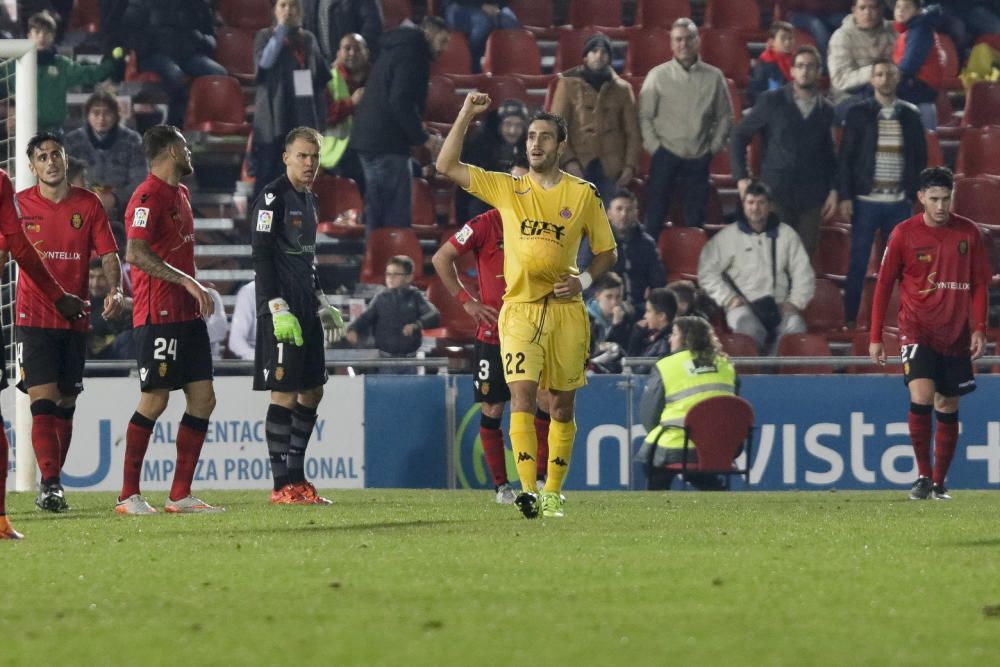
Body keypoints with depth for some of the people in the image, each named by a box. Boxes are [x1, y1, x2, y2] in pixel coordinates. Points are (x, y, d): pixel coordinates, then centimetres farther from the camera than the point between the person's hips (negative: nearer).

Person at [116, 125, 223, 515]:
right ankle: (128, 496, -2)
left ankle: (180, 496, 8)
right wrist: (188, 282, -25)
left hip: (186, 314, 9)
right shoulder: (149, 197, -12)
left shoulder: (180, 193, 18)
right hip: (158, 316, -9)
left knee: (203, 398, 5)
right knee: (155, 399, -8)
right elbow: (135, 253, -23)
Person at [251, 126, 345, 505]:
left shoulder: (308, 200, 17)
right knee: (285, 392, -9)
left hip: (306, 308, 9)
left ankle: (296, 477, 17)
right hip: (281, 309, -9)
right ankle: (282, 487, -7)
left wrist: (322, 304, 24)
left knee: (312, 390, 11)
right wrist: (279, 310, -21)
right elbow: (261, 258, -16)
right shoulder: (272, 198, -11)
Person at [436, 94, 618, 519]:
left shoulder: (583, 194, 5)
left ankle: (553, 492, 16)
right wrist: (466, 115, -3)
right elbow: (447, 166, 1)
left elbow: (606, 251, 12)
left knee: (562, 404, 6)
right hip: (520, 308, -1)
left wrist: (584, 280, -6)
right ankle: (528, 490, -24)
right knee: (522, 394, -17)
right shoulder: (507, 189, 7)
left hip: (566, 309, 1)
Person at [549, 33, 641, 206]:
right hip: (579, 166, -2)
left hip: (611, 169, 2)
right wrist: (568, 161, -11)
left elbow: (632, 131, 10)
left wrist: (630, 165, -1)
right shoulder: (569, 84, 4)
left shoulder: (622, 88, 11)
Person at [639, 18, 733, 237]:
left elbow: (724, 117, 9)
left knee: (695, 217, 6)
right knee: (655, 214, -2)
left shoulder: (714, 77, 3)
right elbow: (644, 116, 1)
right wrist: (654, 147, -6)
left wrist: (714, 147, 2)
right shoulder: (658, 75, 0)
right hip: (666, 154, -2)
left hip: (699, 158, 2)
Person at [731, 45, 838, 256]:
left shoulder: (825, 110, 10)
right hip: (777, 192, -2)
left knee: (806, 254, 1)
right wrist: (741, 177, -2)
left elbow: (830, 155, 16)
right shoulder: (771, 102, 2)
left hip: (811, 197, 2)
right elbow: (739, 137, 5)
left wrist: (833, 191, 6)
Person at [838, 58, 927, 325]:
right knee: (859, 262, 0)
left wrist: (916, 192, 2)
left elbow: (920, 157, 10)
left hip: (900, 202, 2)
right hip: (866, 200, -2)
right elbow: (845, 158, 0)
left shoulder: (911, 114, 7)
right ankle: (850, 318, 5)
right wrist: (845, 197, -7)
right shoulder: (859, 113, 1)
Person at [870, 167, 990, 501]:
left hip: (956, 334, 2)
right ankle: (923, 476, -11)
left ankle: (939, 483, 17)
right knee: (921, 397, -20)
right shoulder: (904, 234, -4)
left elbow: (980, 284, 8)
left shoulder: (969, 233, 1)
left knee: (947, 408, 6)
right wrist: (875, 337, -1)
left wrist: (979, 329, -2)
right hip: (917, 331, -2)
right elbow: (883, 285, 1)